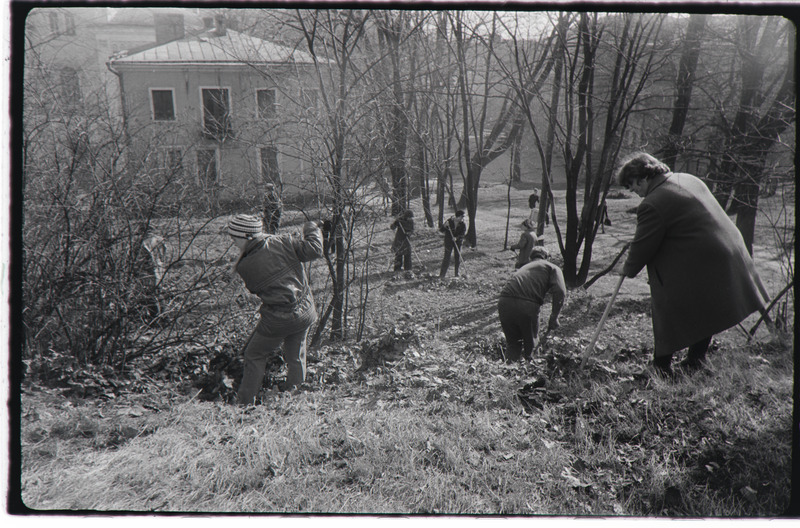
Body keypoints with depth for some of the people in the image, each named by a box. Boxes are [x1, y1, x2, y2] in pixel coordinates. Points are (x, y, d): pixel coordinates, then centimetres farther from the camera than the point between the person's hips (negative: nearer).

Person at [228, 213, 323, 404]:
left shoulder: (244, 266, -11)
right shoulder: (282, 242, -10)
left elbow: (254, 288, 4)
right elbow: (314, 250, -9)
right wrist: (313, 231, 9)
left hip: (278, 320, -3)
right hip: (306, 312, 3)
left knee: (254, 356, 17)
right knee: (296, 357, 20)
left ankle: (246, 403, 21)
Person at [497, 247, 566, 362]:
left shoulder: (523, 268, 35)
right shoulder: (552, 267, 19)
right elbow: (560, 291, -1)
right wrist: (554, 318, 6)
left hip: (504, 302, 4)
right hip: (527, 305, -4)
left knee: (512, 344, 23)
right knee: (530, 344, 19)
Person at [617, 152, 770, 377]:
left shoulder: (652, 205, -19)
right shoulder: (689, 179, 9)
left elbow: (642, 247, -12)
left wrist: (629, 269, 5)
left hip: (696, 270, -9)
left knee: (667, 313, 6)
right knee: (704, 313, 22)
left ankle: (661, 366, 16)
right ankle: (696, 359, 35)